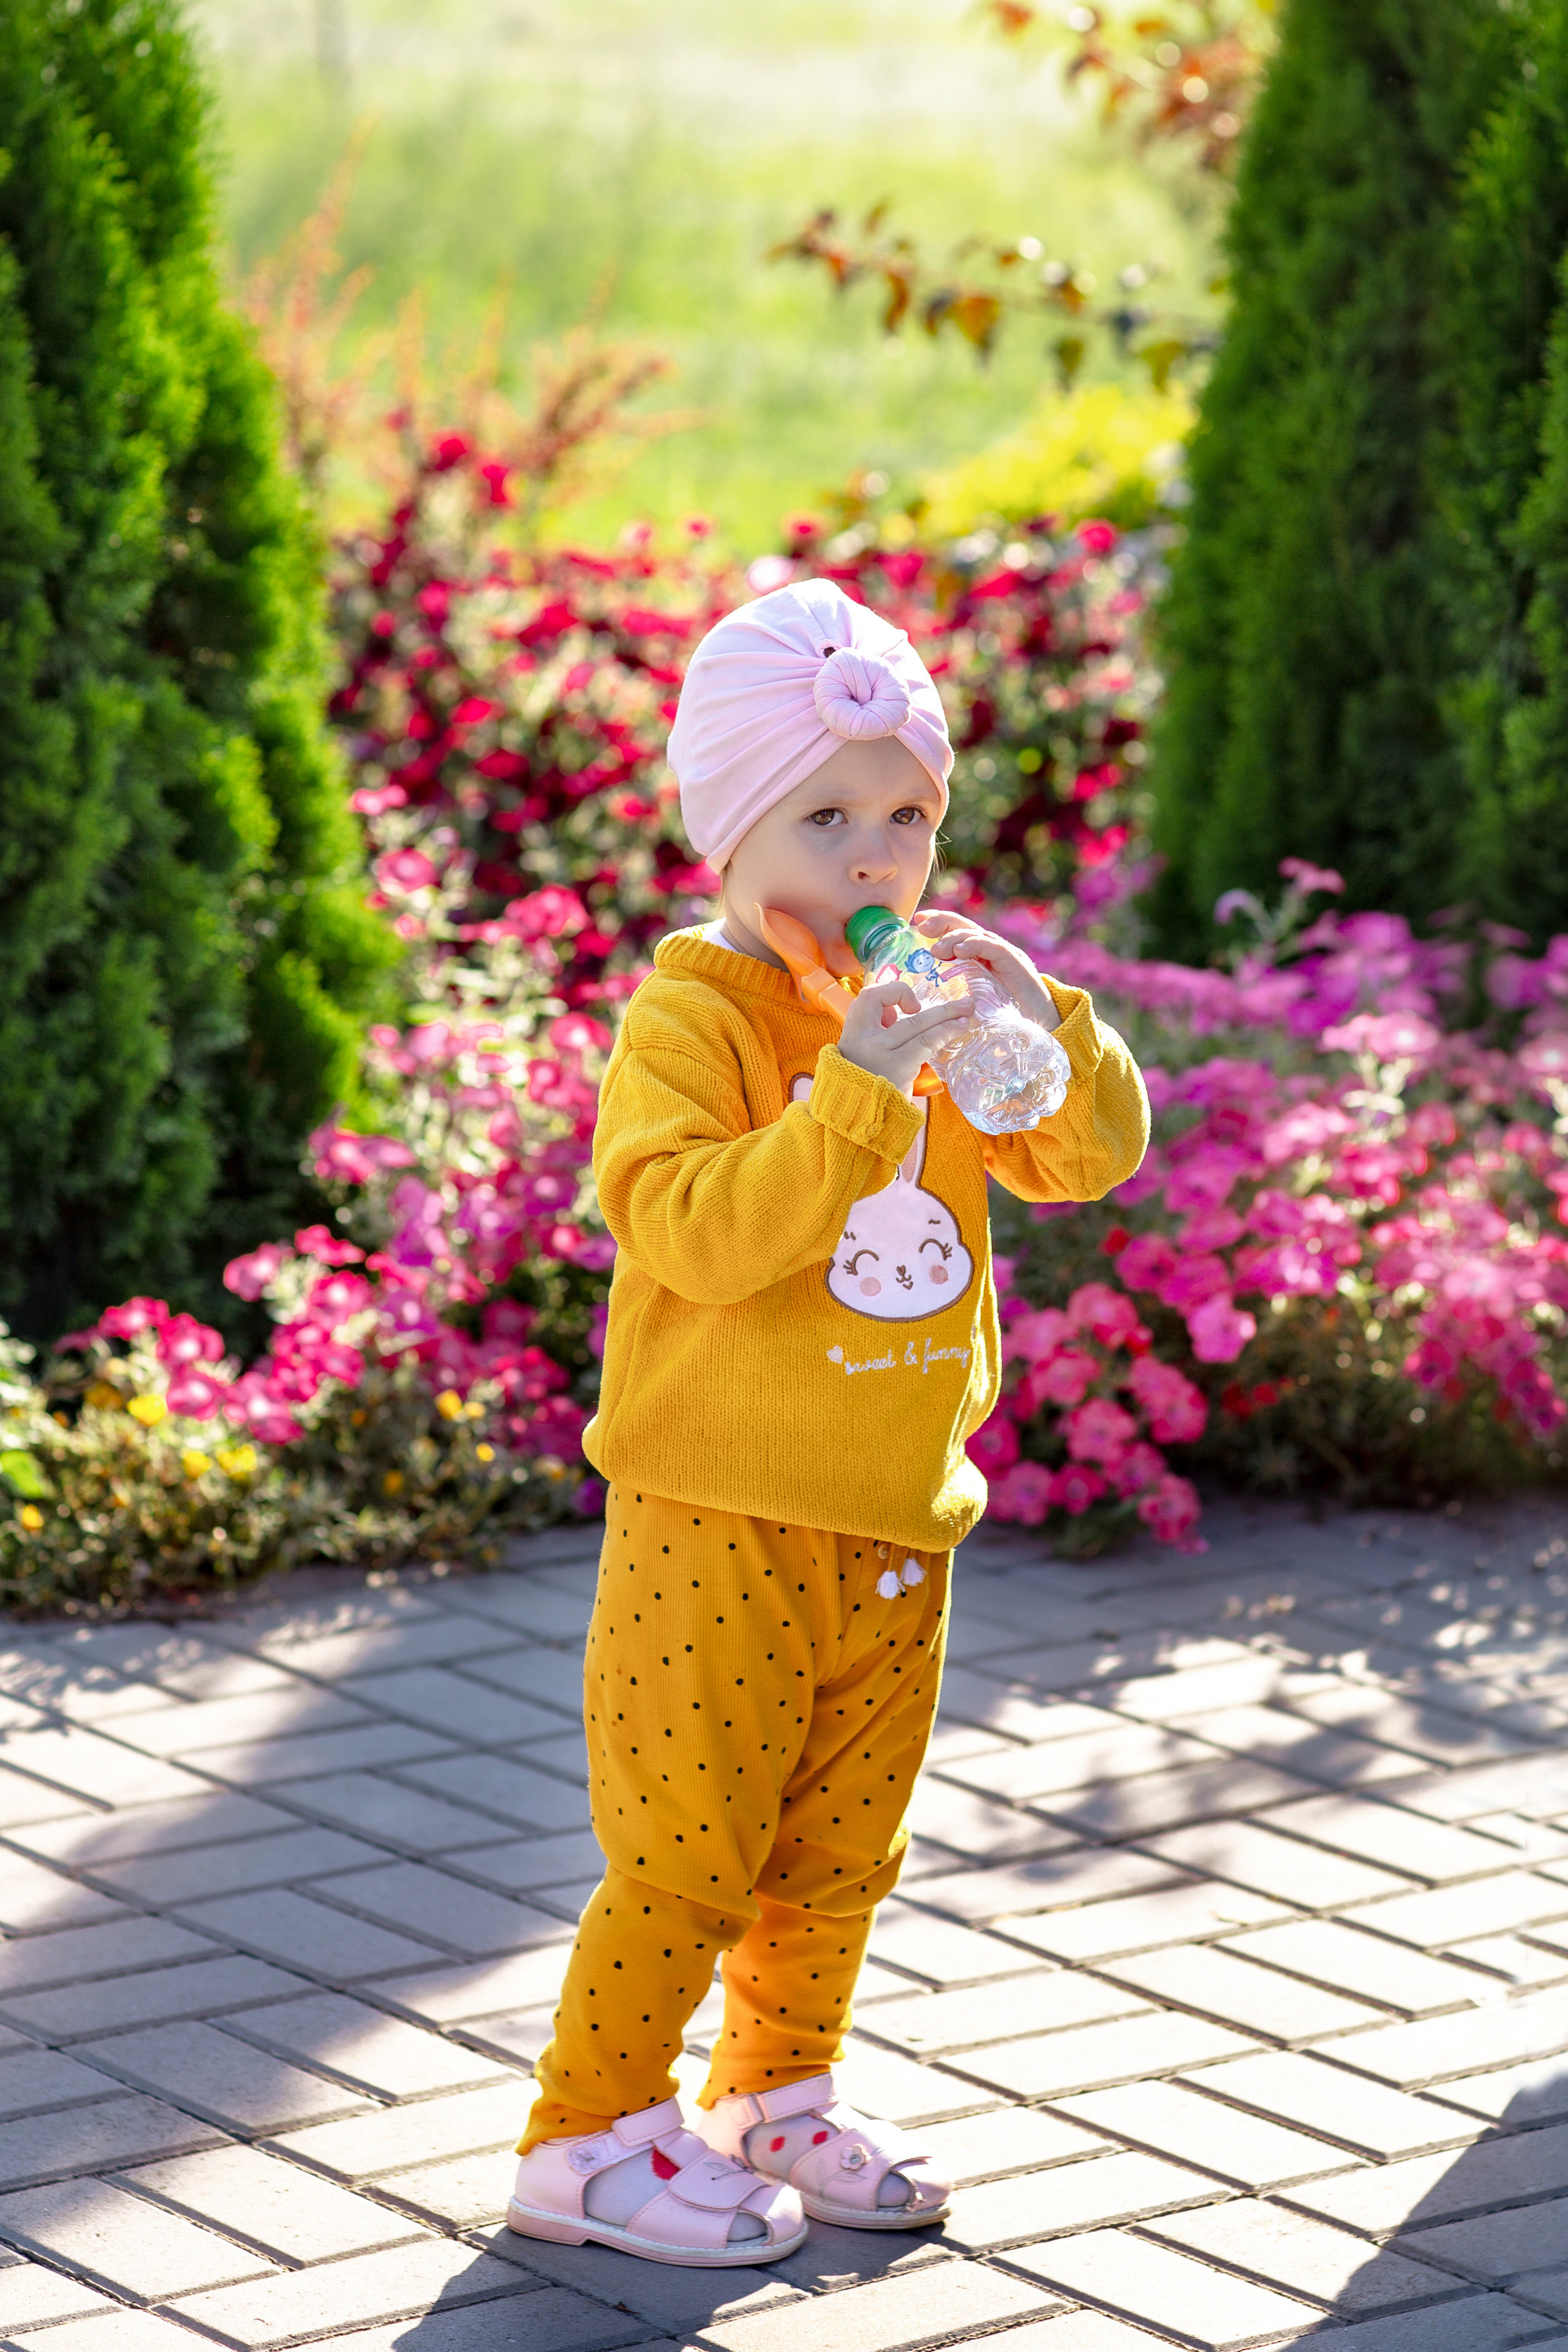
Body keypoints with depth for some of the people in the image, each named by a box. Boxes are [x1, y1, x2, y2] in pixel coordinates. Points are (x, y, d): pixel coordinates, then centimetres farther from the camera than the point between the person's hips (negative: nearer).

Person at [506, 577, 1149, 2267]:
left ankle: (775, 2105, 34)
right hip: (722, 1524, -7)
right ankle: (585, 2142, 10)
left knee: (839, 1854, 17)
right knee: (689, 1855, -2)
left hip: (898, 1524, 7)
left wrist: (1043, 1019, -12)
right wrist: (856, 1096, -34)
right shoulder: (690, 1016, -14)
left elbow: (1096, 1155, 6)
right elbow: (695, 1233, -27)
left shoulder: (937, 1010, 7)